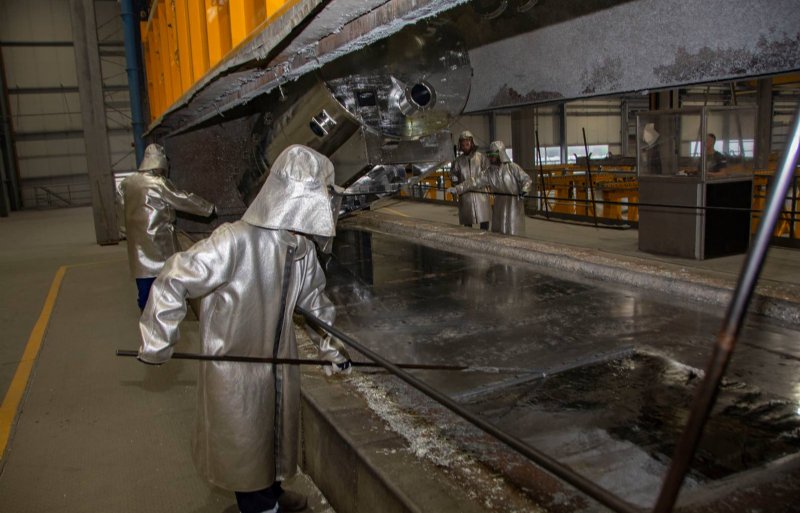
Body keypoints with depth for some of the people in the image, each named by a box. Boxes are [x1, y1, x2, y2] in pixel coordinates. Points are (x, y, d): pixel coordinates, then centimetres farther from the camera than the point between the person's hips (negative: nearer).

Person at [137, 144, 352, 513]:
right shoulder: (236, 241, -31)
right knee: (245, 440, 14)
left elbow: (314, 299, 9)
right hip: (235, 364, -7)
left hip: (279, 361, 7)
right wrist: (157, 343, -16)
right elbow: (174, 280, -24)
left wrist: (331, 348, 15)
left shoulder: (303, 248, -7)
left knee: (278, 430, 25)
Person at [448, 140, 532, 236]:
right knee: (497, 234, 7)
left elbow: (526, 179, -9)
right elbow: (474, 181, -1)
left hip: (514, 206, -4)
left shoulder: (512, 167, -7)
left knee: (512, 234, -4)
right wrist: (457, 189, -9)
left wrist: (524, 190, -30)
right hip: (499, 206, 4)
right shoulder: (489, 173, 4)